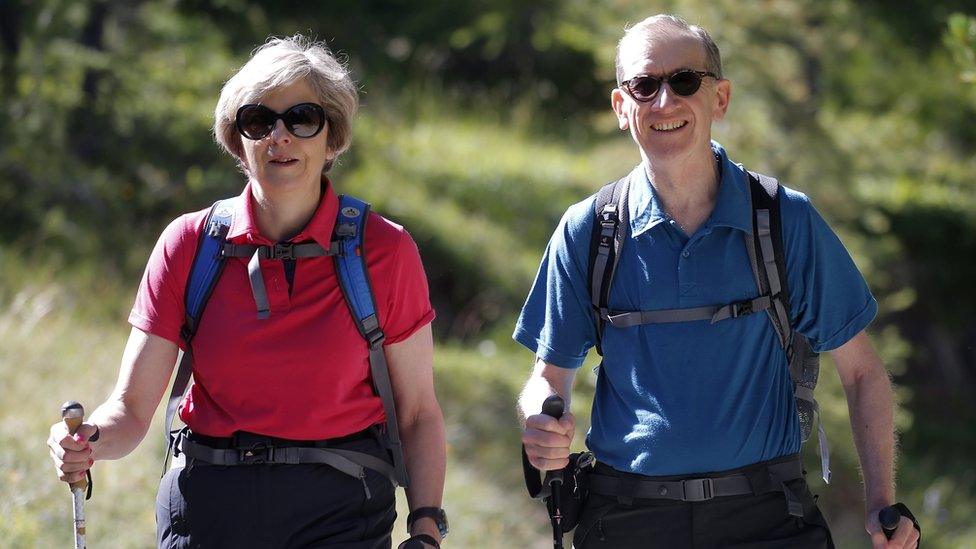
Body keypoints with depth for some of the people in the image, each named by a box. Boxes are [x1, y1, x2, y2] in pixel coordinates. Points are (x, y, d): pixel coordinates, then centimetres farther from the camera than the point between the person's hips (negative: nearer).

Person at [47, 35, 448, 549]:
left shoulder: (385, 250, -2)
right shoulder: (189, 242, 1)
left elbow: (418, 413, 3)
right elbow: (131, 408, -1)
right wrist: (90, 440, -23)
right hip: (207, 505, 1)